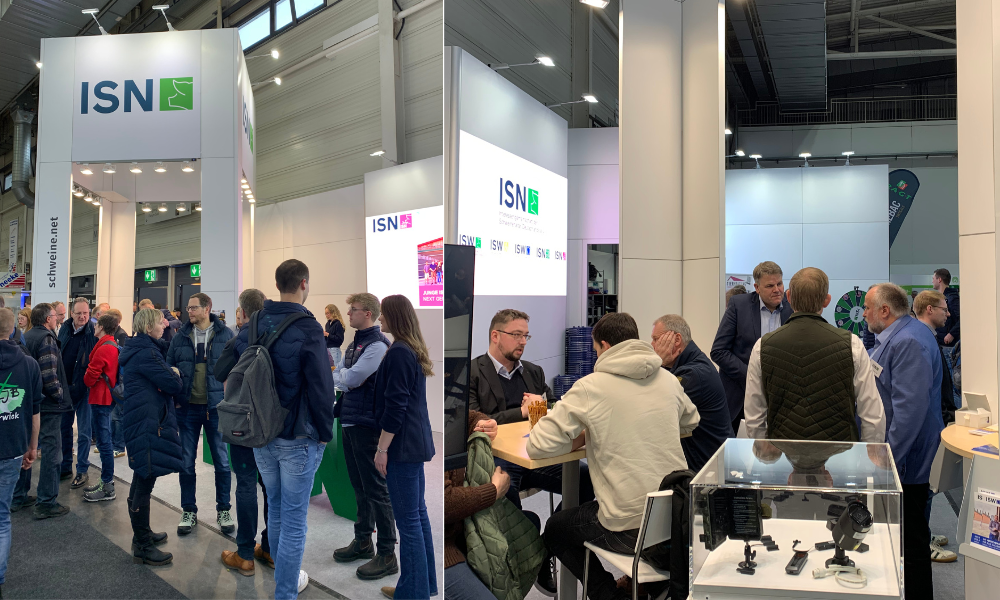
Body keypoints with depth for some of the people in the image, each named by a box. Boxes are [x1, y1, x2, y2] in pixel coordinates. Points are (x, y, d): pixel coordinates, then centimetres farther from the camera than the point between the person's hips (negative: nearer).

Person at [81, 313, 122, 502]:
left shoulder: (104, 348, -18)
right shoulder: (114, 346, 11)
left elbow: (91, 374, -15)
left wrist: (88, 382, 5)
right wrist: (92, 382, 9)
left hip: (101, 398, -10)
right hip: (108, 396, 10)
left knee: (104, 442, -5)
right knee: (104, 441, 16)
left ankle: (107, 488, 0)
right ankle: (107, 481, 25)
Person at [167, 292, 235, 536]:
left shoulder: (226, 335, -3)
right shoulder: (180, 337, 4)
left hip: (216, 407, -2)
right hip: (188, 407, 2)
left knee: (222, 461, 7)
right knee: (186, 462, 10)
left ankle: (223, 511, 22)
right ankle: (189, 512, 25)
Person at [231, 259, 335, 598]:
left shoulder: (253, 325, 1)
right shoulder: (308, 330, -18)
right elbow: (321, 389, -17)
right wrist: (326, 432, -3)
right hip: (298, 440, -6)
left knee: (275, 506, 22)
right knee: (294, 517, 5)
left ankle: (283, 572, 41)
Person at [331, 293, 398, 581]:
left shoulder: (377, 345, -15)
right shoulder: (355, 343, 15)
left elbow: (350, 379, -20)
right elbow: (341, 378, 15)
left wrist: (332, 374, -1)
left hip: (367, 424, -9)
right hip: (350, 421, 9)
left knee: (376, 489, -3)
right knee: (359, 486, 18)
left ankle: (387, 554, 4)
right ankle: (363, 541, 31)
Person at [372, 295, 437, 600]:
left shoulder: (398, 353, -17)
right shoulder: (414, 351, 12)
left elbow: (395, 406, -20)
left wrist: (382, 449, -16)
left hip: (402, 446, -10)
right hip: (416, 443, 10)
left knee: (408, 520, -1)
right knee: (418, 513, 16)